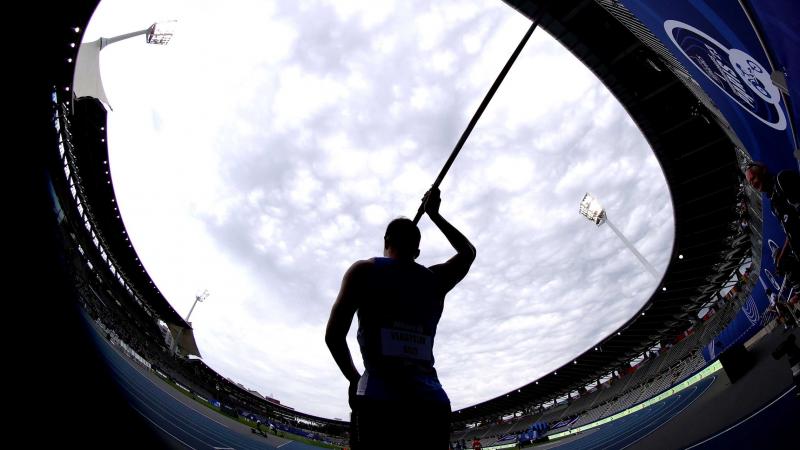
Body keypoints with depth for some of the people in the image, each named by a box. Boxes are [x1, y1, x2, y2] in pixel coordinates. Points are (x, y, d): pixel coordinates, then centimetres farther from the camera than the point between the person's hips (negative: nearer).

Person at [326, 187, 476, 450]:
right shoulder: (437, 280, 18)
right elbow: (468, 251, 39)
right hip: (433, 403, 4)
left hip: (378, 400, -3)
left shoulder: (363, 270, 9)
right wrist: (434, 214, 46)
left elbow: (333, 337, 5)